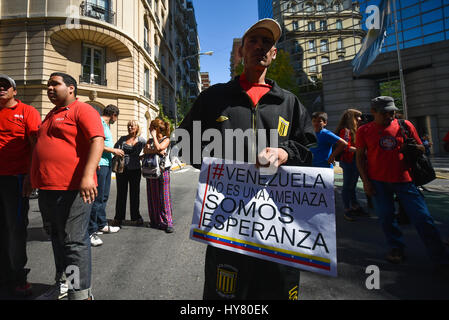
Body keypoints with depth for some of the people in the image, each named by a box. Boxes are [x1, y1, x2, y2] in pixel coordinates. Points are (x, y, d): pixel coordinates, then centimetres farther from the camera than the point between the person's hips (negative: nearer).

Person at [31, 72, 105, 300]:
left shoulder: (82, 110, -6)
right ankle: (61, 284, 36)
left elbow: (97, 141, -21)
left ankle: (80, 293, 11)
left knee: (74, 242, -3)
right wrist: (33, 177, 28)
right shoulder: (51, 115, 22)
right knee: (58, 239, 19)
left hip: (71, 190, -9)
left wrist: (88, 174, -32)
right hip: (48, 189, 9)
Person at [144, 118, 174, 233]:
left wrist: (154, 136, -7)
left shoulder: (166, 139, 0)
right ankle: (155, 221, 18)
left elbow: (158, 147, -18)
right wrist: (156, 151, -17)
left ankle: (167, 223, 0)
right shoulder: (150, 140, 15)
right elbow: (145, 151, -2)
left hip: (162, 170, -5)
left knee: (163, 197, -5)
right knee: (152, 197, 8)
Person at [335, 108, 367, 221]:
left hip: (355, 161, 9)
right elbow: (346, 147, -20)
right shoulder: (345, 130, -13)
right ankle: (347, 211, 6)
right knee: (347, 186, -2)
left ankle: (355, 207, 27)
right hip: (348, 161, -9)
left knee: (352, 186, 17)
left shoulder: (354, 130, 17)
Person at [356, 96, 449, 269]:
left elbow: (421, 149, 13)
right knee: (385, 216, 7)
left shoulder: (405, 125, 5)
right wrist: (365, 180, -3)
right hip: (378, 181, 0)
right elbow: (360, 157, 4)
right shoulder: (364, 130, 2)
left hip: (404, 179, 1)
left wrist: (412, 147, -12)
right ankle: (396, 248, 28)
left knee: (422, 218, 1)